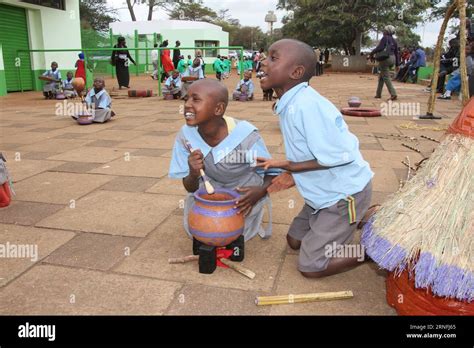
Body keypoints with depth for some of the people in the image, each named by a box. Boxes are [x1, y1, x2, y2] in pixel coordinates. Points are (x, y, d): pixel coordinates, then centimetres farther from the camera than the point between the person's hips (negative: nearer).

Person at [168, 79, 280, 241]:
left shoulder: (246, 135, -32)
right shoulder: (185, 135, -21)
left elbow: (272, 172, -16)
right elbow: (190, 188, -12)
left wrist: (260, 191, -39)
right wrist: (194, 174, -37)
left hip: (245, 194, -3)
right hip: (210, 192, 3)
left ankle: (251, 221, 19)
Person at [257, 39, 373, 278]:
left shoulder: (307, 106, -29)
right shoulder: (290, 104, 1)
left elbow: (336, 157, -27)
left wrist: (288, 165, -19)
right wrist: (295, 176, -3)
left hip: (344, 193, -9)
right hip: (325, 191, 9)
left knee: (310, 267, -2)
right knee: (294, 241, 22)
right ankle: (359, 220, 25)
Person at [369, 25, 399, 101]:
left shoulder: (385, 38, -6)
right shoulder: (394, 40, 17)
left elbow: (380, 47, -19)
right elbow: (396, 53, 17)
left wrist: (372, 53, -6)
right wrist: (397, 64, 20)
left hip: (385, 59, -8)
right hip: (392, 59, 8)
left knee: (386, 77, -9)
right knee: (381, 76, 19)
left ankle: (393, 94, -20)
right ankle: (378, 93, 22)